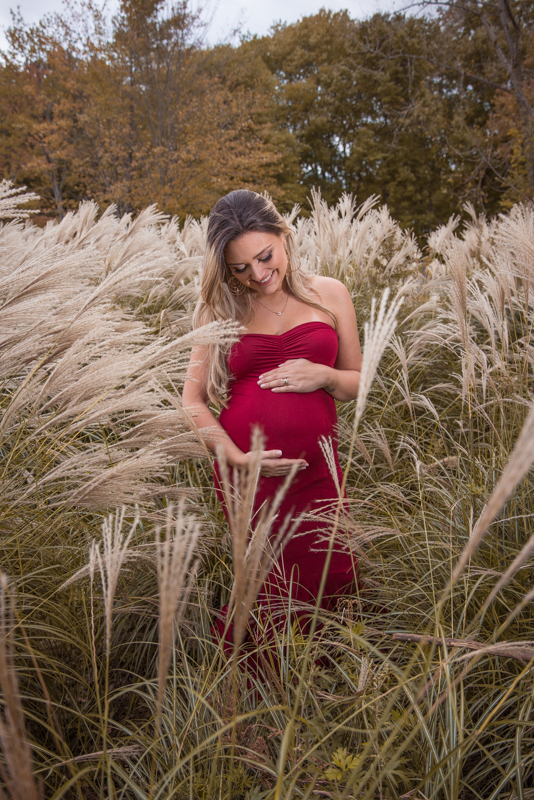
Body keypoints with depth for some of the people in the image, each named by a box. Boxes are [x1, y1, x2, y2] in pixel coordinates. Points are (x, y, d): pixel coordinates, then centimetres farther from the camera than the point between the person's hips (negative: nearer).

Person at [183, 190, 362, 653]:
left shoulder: (330, 294, 6)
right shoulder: (220, 310, 4)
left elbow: (358, 383, 13)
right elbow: (193, 399, 3)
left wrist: (323, 376, -10)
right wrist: (236, 456, -12)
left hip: (314, 472, 1)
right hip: (245, 475, -1)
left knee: (328, 589, 4)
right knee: (262, 595, 6)